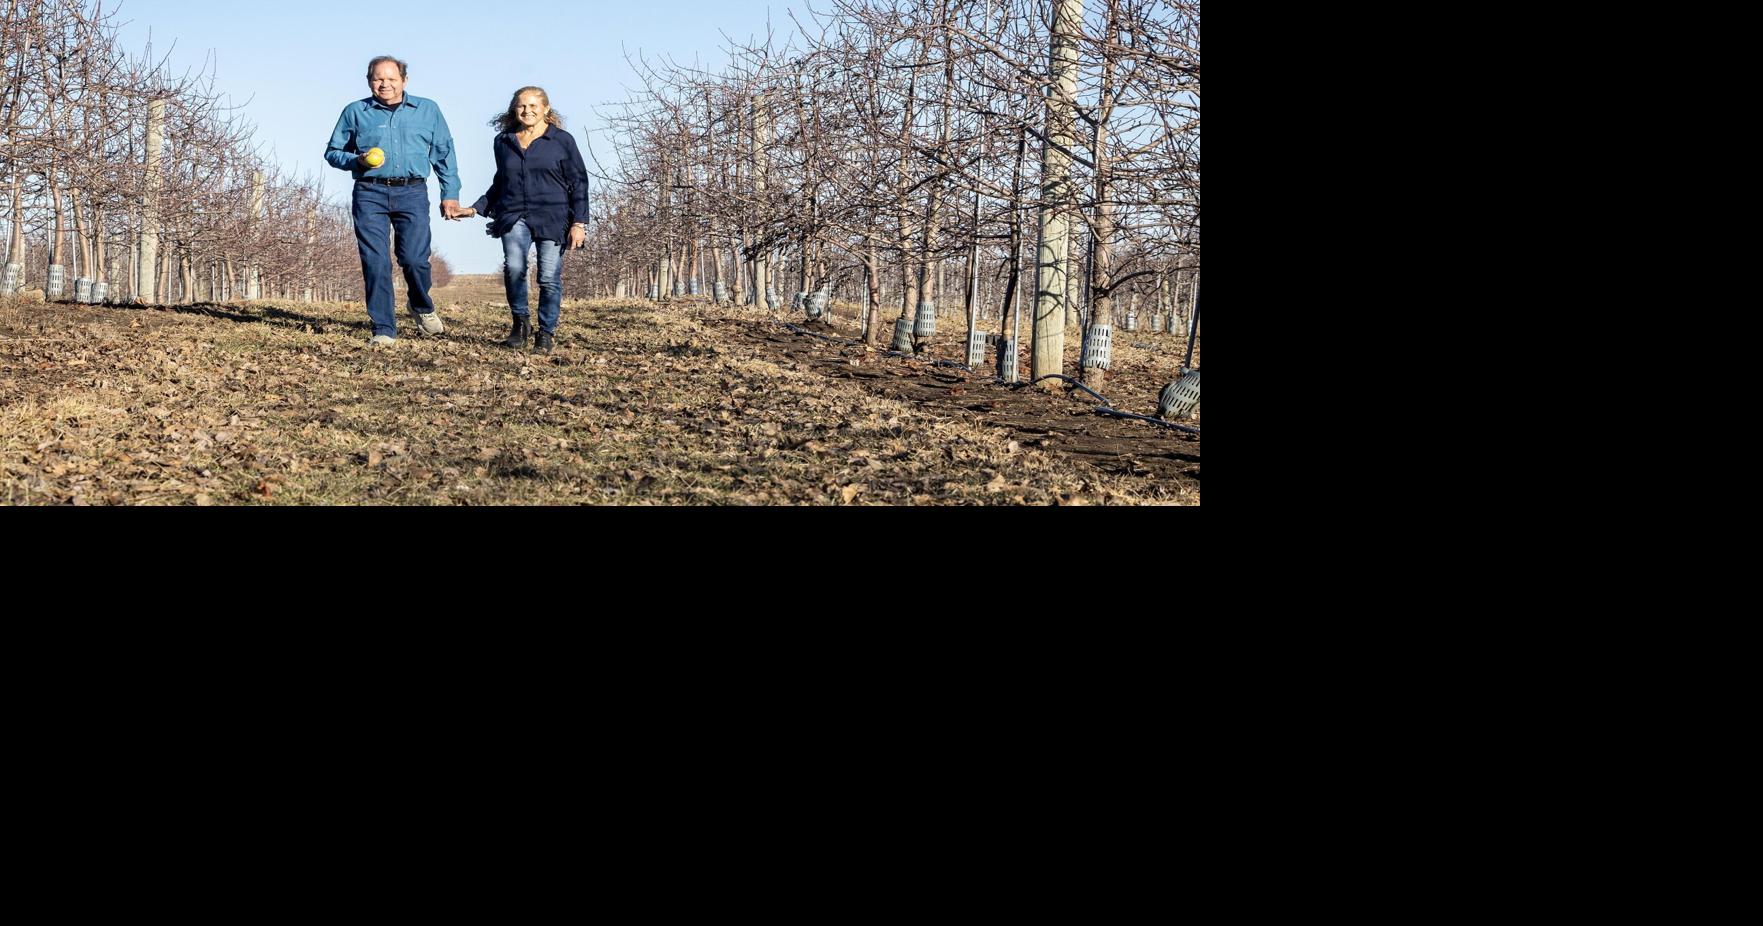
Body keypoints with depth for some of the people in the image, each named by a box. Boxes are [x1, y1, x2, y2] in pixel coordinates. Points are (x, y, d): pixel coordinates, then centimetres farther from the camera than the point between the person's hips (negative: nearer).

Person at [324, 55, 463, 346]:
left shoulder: (428, 110, 14)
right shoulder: (355, 112, 12)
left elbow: (445, 154, 15)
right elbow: (332, 152, 17)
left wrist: (450, 194, 7)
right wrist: (357, 161, -4)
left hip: (412, 194, 0)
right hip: (370, 194, 0)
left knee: (414, 259, -10)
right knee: (375, 262, -6)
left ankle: (422, 306, 22)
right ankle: (384, 330, 1)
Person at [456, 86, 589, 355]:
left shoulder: (562, 141, 4)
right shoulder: (503, 142, 15)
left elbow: (578, 183, 4)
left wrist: (579, 223, -4)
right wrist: (476, 208, 15)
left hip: (552, 218, -2)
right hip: (513, 216, 2)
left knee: (549, 276, -7)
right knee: (514, 268, -20)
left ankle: (546, 333, 7)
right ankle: (520, 322, -2)